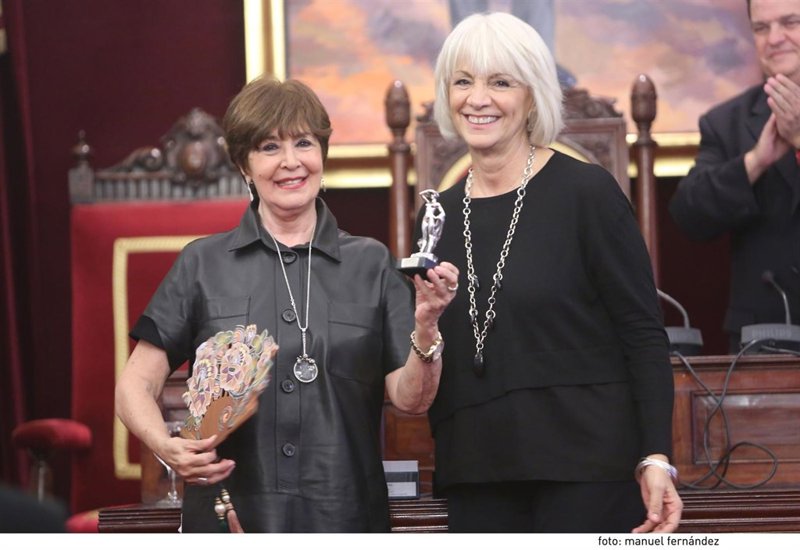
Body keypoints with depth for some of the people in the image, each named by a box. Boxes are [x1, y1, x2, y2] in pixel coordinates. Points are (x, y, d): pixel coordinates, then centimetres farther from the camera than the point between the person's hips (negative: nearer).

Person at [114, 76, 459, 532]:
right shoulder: (203, 265, 6)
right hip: (231, 517, 0)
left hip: (344, 517, 1)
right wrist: (167, 446, -16)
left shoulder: (371, 264, 8)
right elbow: (136, 385, 3)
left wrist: (426, 326, -16)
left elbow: (410, 400, 2)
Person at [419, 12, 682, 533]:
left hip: (587, 470, -5)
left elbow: (644, 336, -7)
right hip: (477, 479, 5)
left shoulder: (586, 192, -4)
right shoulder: (440, 215, 10)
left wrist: (656, 458, -14)